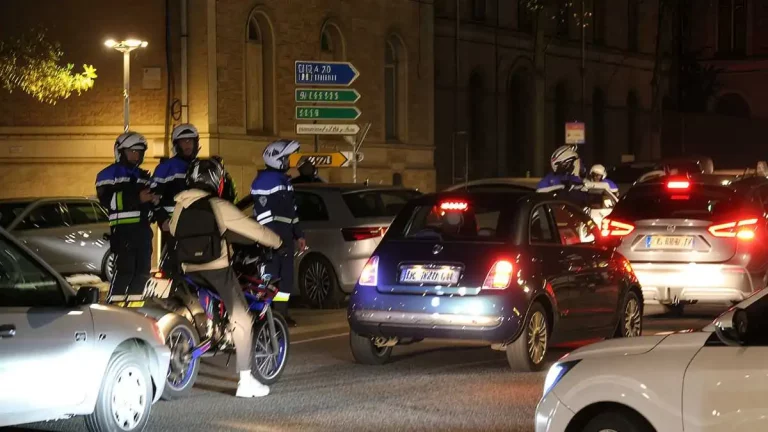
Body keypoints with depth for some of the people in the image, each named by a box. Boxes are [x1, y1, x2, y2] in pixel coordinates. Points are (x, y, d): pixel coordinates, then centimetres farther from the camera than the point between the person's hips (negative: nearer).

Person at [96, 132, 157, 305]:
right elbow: (107, 199, -15)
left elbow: (151, 201, 30)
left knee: (142, 271, 8)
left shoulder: (144, 176, 25)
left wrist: (155, 199, 4)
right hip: (123, 228, -7)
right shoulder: (109, 174, 1)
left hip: (143, 229, 8)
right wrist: (137, 198, -23)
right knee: (124, 270, -15)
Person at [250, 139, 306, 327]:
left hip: (285, 235, 9)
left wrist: (298, 235, 22)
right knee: (269, 276, -12)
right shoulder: (264, 181, -11)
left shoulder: (285, 180, 20)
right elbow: (263, 213, -18)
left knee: (286, 276, 10)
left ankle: (282, 313, 15)